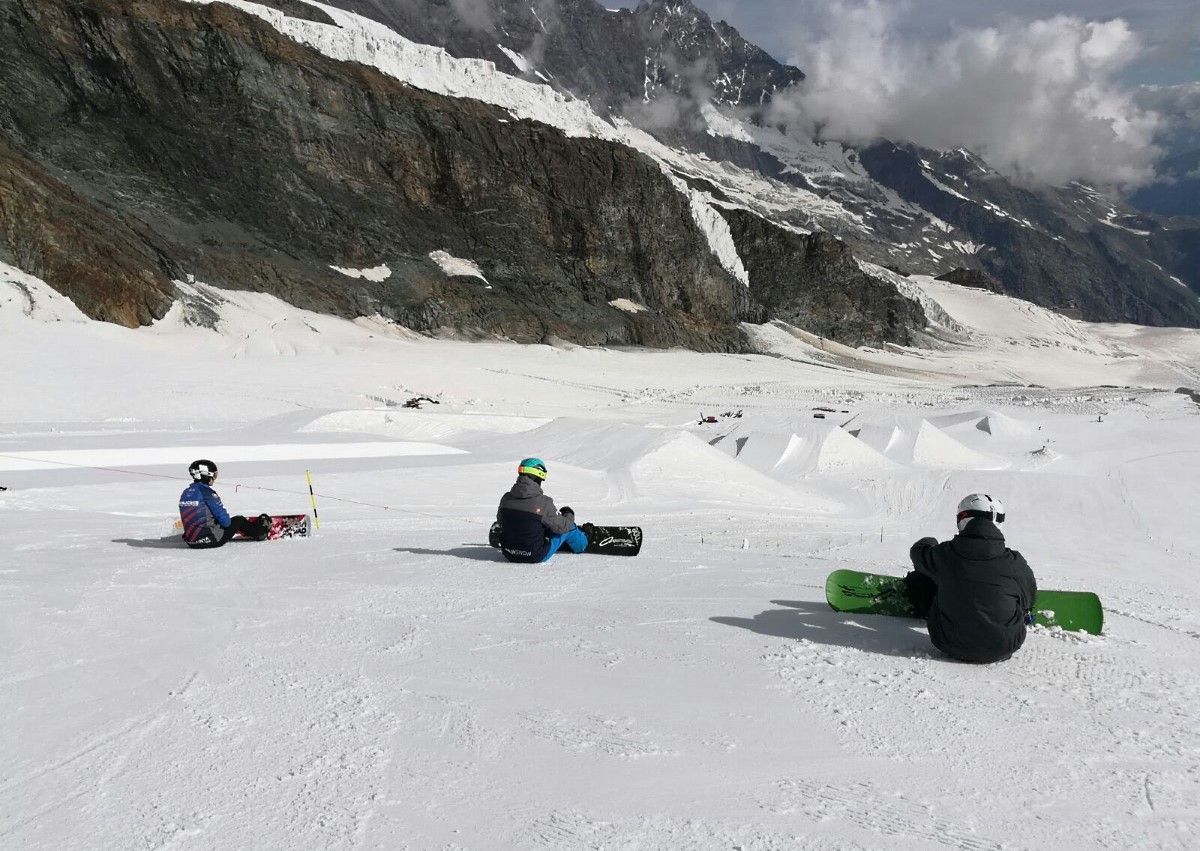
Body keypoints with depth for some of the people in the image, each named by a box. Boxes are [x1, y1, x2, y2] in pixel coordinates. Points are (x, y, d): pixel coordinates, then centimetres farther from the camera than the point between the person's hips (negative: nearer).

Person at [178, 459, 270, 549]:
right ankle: (258, 533, 35)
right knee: (239, 520, 12)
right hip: (212, 540, -8)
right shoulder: (207, 492, -16)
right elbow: (222, 517, -13)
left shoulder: (185, 493, 8)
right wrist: (227, 522, 9)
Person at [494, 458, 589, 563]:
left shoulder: (505, 499, -7)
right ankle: (583, 543, 46)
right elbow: (562, 526, -10)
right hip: (537, 556, -5)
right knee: (568, 527, 17)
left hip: (509, 555, 5)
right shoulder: (543, 502, -21)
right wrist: (569, 515, 13)